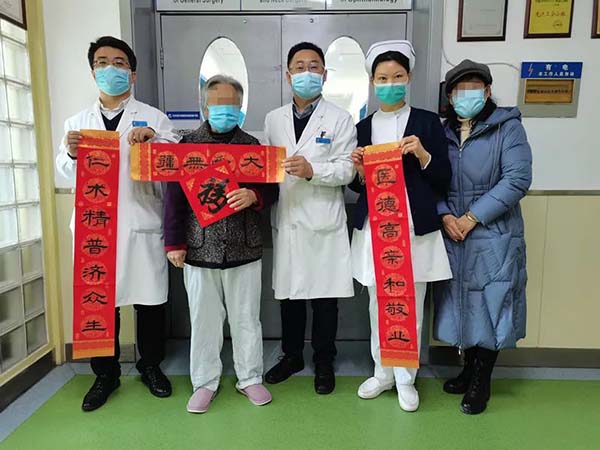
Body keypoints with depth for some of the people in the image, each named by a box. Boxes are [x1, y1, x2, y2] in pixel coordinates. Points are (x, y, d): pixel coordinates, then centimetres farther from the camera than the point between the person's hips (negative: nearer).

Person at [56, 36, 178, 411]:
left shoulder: (153, 119, 6)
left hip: (141, 224, -2)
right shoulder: (77, 122, 13)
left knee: (150, 300, 7)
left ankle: (151, 365, 29)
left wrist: (156, 139, -18)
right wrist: (72, 155, -10)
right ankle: (105, 374, 28)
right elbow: (67, 174, 10)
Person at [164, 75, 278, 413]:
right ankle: (205, 382, 27)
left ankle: (250, 377, 29)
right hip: (199, 248, 0)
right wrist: (174, 242, -3)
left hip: (245, 248, 1)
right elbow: (174, 197, 2)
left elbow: (271, 188, 7)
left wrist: (253, 196, -15)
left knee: (246, 318, 11)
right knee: (204, 319, 10)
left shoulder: (252, 145, 7)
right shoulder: (187, 145, 4)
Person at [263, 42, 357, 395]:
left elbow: (347, 169, -6)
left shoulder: (340, 119, 2)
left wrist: (312, 170, -20)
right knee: (289, 292, 13)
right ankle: (292, 355, 33)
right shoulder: (273, 119, 13)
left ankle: (324, 363, 26)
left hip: (324, 223, -3)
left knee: (325, 296, 6)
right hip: (287, 220, 3)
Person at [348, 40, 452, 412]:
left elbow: (443, 182, 0)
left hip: (415, 228, -2)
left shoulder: (428, 123, 2)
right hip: (373, 228, 3)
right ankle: (383, 372, 30)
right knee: (379, 304, 11)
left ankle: (406, 379, 24)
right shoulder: (363, 127, 9)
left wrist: (422, 155, -15)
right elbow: (358, 187, 11)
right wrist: (359, 169, -9)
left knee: (411, 306, 5)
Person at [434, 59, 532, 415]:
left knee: (489, 305, 4)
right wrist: (445, 216, -12)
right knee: (461, 304, 12)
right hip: (451, 237, 4)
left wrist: (472, 218, -17)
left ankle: (482, 381, 21)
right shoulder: (442, 132, 9)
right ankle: (470, 368, 32)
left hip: (493, 238, -3)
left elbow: (517, 179, -12)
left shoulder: (508, 126, -2)